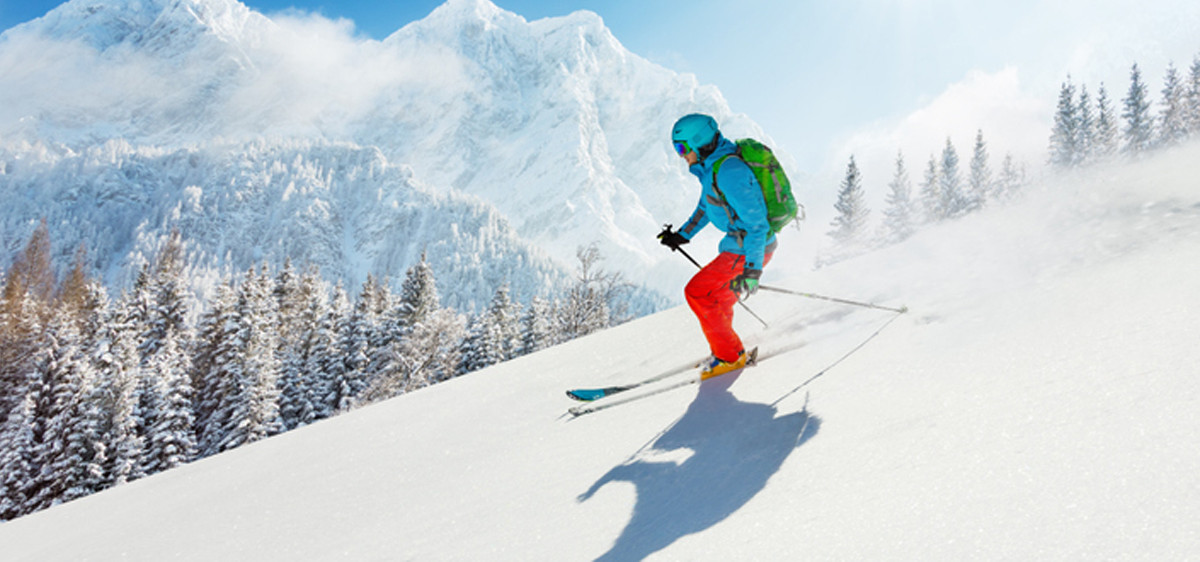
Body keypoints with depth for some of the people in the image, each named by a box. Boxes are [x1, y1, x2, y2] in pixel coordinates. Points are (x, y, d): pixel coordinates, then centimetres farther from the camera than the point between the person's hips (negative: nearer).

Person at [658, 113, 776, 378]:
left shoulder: (729, 171, -26)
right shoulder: (712, 166, 5)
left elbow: (756, 222, -28)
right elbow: (707, 204, 24)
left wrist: (752, 270, -29)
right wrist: (683, 234, 28)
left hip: (750, 249, -10)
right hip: (741, 244, 10)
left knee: (698, 292, -9)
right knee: (716, 296, 20)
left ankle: (730, 355, 2)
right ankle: (725, 350, 34)